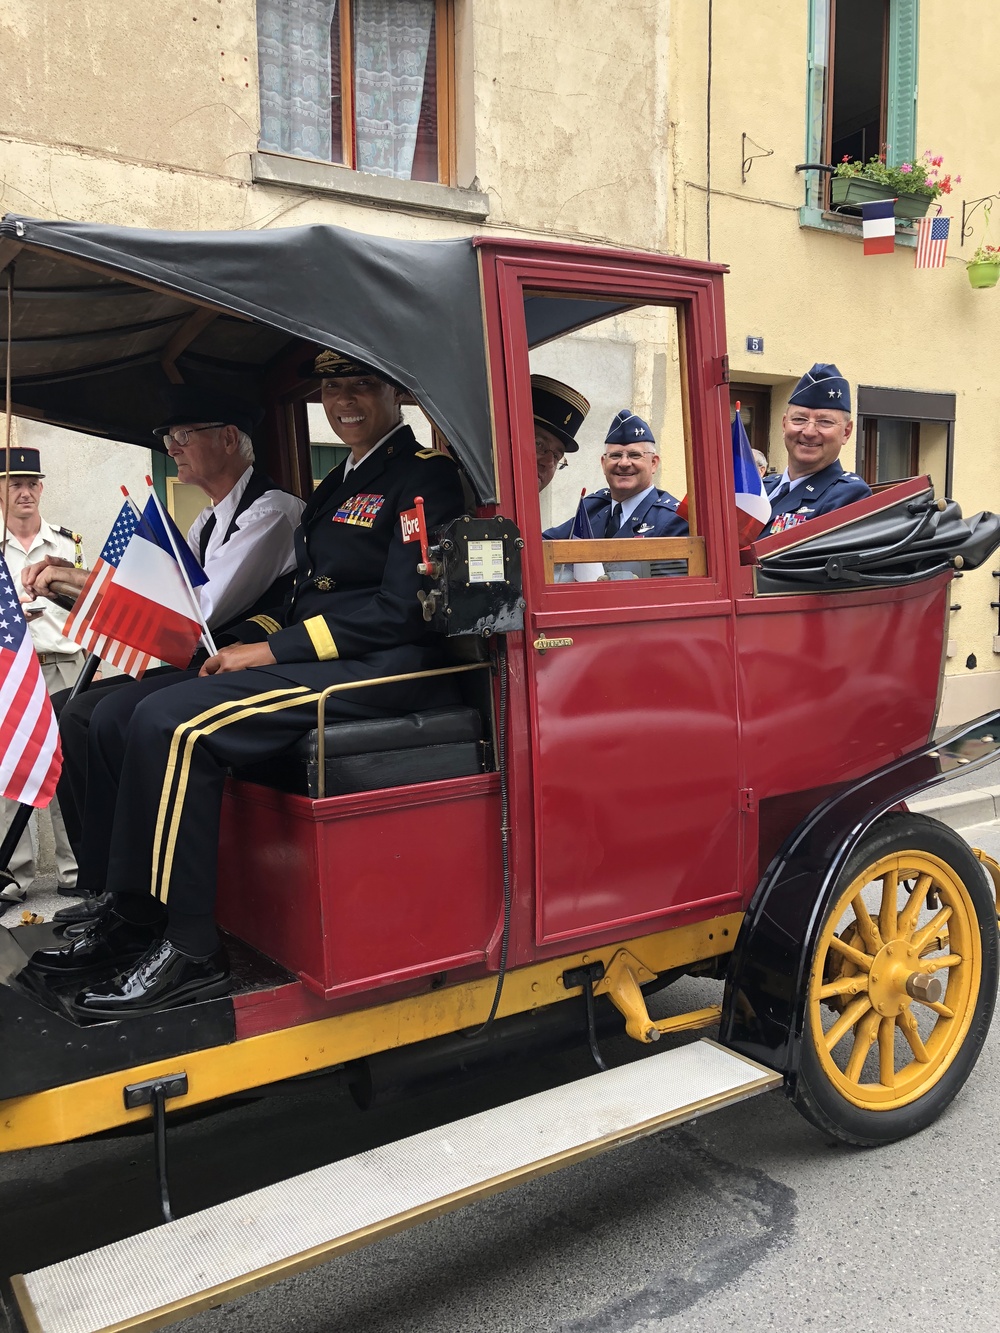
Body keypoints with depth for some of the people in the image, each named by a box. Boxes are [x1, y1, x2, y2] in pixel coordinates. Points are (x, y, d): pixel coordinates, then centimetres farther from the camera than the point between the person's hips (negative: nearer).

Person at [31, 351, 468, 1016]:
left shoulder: (426, 475, -5)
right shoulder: (339, 482, 24)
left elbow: (401, 609, -16)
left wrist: (272, 650, -16)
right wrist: (244, 640, 2)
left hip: (384, 666, -9)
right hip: (309, 658, 9)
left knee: (173, 724, -26)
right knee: (116, 715, -1)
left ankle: (190, 950, -17)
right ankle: (132, 917, 5)